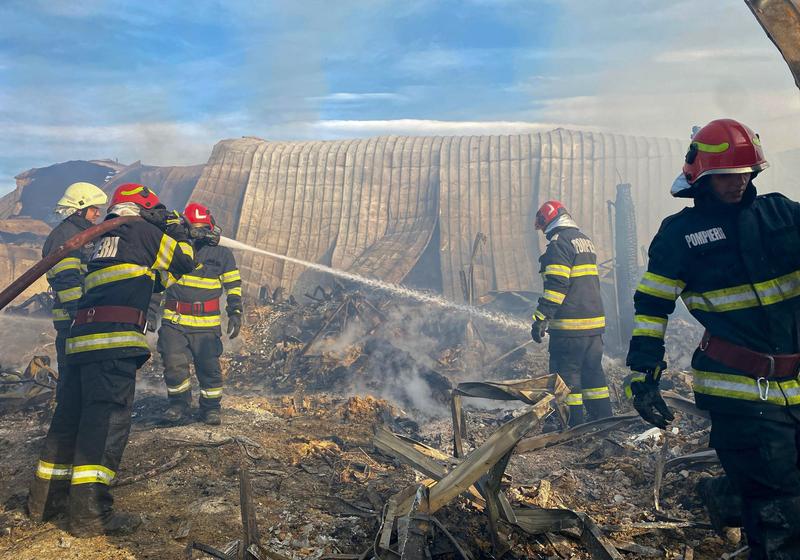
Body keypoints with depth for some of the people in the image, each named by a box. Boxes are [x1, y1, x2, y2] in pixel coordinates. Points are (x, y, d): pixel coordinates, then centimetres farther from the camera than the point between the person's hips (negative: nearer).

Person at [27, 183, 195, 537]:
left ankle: (46, 499, 25)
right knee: (108, 421, -10)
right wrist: (177, 231, 26)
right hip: (114, 339, -9)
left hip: (83, 338, 9)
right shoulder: (141, 230, 4)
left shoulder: (105, 238, 28)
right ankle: (90, 513, -11)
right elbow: (184, 262, 11)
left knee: (70, 417, 15)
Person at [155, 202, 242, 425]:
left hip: (207, 323, -1)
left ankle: (211, 407, 18)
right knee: (174, 365, -2)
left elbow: (234, 285, 8)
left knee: (209, 367, 0)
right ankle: (179, 403, 21)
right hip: (174, 320, 1)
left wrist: (235, 313, -1)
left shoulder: (222, 254, 4)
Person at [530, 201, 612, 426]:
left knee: (566, 374, -2)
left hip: (570, 325, -9)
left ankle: (573, 426, 1)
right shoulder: (585, 241, 18)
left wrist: (540, 318, -20)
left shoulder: (559, 244, -11)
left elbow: (556, 286, -20)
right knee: (593, 371, 14)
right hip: (595, 321, 9)